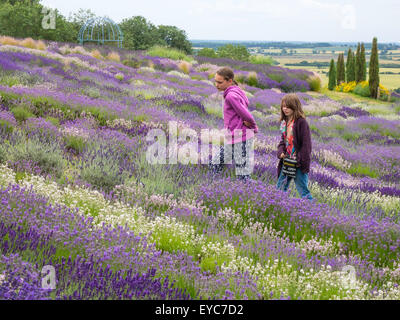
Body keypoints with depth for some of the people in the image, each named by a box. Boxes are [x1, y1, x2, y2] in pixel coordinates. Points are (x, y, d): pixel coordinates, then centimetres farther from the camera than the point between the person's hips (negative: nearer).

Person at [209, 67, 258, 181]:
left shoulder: (231, 96, -18)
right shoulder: (236, 91, 12)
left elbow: (246, 116, -21)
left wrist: (254, 127, -2)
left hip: (240, 139, -10)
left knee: (243, 176, -4)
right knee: (215, 164, 14)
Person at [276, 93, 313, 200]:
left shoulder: (301, 122, -14)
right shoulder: (284, 122, 10)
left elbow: (306, 143, -15)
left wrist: (301, 161, -18)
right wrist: (281, 152, -2)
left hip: (298, 163, -8)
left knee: (302, 189, -5)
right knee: (280, 188, 13)